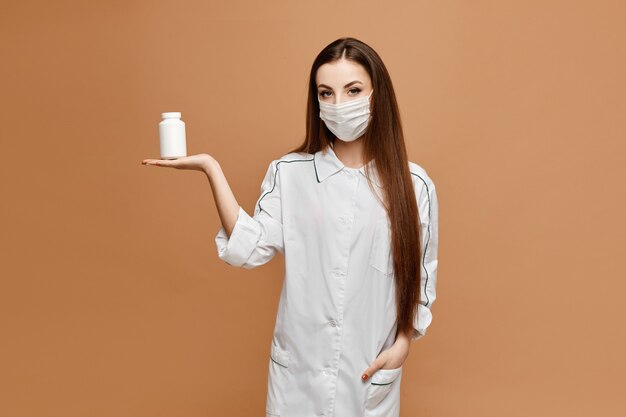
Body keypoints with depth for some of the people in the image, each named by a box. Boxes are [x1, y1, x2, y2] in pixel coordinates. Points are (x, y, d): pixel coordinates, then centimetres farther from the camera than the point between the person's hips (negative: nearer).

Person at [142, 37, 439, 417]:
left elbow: (421, 275, 2)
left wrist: (403, 343, -5)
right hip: (299, 362, 1)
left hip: (372, 366, 0)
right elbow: (250, 249, -13)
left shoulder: (414, 184, -4)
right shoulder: (289, 172, -4)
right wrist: (212, 170, -16)